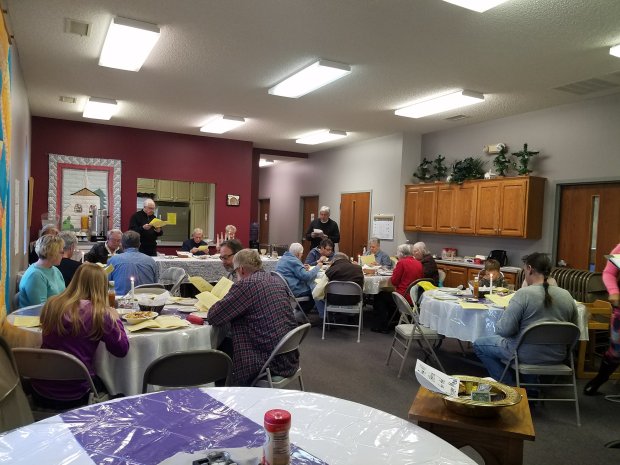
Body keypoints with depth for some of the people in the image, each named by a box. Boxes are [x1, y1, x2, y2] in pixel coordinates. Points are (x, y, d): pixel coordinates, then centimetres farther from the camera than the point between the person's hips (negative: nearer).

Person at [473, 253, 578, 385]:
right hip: (557, 355, 7)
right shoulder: (567, 295, -1)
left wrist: (498, 327, 0)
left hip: (529, 355, -6)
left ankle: (510, 387, 10)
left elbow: (504, 330, -21)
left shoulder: (524, 294, -19)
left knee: (479, 344, 11)